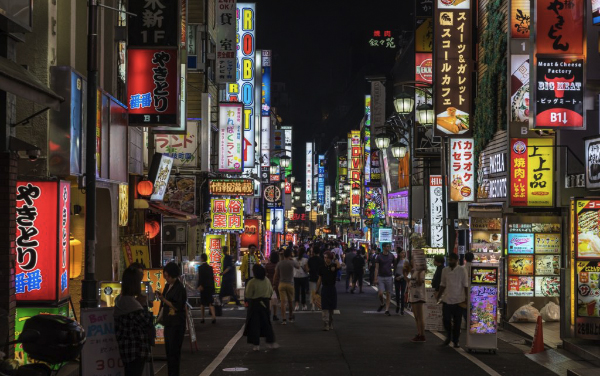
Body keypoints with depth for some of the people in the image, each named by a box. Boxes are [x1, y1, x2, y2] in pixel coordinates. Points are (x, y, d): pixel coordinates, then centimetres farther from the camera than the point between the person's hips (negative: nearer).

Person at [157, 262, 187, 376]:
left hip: (176, 324, -9)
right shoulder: (168, 286, 11)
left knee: (174, 350, -7)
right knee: (168, 349, 12)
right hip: (168, 322, 9)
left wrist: (163, 299, -20)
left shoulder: (179, 288, -14)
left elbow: (177, 307, -18)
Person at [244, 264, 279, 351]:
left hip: (254, 304, -5)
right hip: (265, 304, 5)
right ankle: (271, 342, 16)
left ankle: (256, 345, 3)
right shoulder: (267, 281, -1)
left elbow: (248, 295, -16)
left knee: (254, 324, 3)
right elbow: (271, 292, 7)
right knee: (266, 324, 16)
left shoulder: (252, 282, -19)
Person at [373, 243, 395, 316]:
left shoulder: (391, 256, 5)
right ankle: (381, 304, 16)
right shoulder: (379, 257, -3)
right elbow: (376, 268, -5)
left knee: (388, 294, 2)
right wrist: (375, 278, -12)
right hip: (380, 277, -2)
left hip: (389, 277, 2)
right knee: (380, 293, -13)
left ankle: (387, 310, 8)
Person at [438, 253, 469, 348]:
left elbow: (465, 285, -3)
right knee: (446, 319, -1)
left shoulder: (461, 270, -4)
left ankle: (455, 341, 15)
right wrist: (439, 296, 7)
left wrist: (466, 297, -7)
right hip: (447, 299, 3)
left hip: (458, 300, -2)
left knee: (457, 322, 4)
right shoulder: (445, 270, 6)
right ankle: (448, 337, 21)